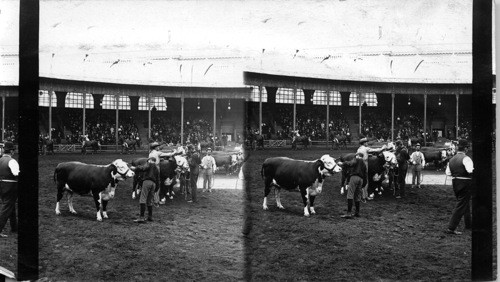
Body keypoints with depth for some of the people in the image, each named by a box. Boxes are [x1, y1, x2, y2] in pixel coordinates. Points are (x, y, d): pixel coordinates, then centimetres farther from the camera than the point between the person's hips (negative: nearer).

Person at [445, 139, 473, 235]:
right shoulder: (466, 158, -15)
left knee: (465, 203, 24)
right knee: (461, 205, -5)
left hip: (455, 183, 8)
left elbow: (448, 173, 9)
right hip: (465, 184, -8)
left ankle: (468, 224, 37)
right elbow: (470, 170, -28)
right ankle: (451, 228, -9)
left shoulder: (452, 159, 9)